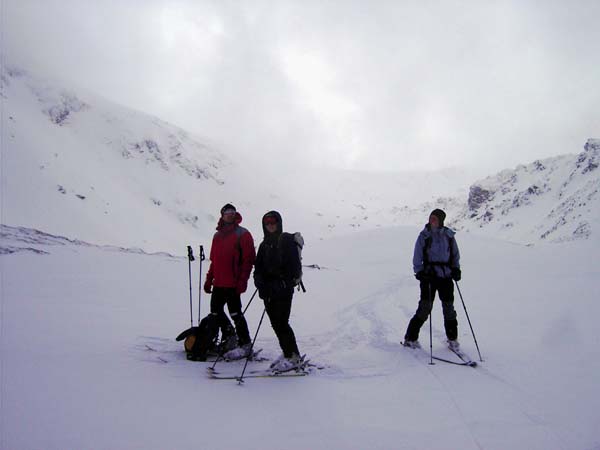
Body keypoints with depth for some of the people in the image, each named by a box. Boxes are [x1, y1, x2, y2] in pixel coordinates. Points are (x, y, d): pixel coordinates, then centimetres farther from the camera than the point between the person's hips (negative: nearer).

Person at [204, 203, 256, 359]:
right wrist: (209, 279, 15)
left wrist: (242, 281, -17)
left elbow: (248, 259, -10)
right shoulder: (217, 235, 16)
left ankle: (245, 345, 6)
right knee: (216, 311, 11)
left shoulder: (242, 234, -5)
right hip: (218, 282, 7)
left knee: (235, 313, -5)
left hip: (233, 283, -7)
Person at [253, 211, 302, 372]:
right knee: (275, 323, 9)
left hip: (283, 290, -7)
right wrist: (259, 280, -5)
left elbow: (294, 265, -11)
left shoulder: (287, 240, -5)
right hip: (268, 291, 7)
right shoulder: (265, 245, 16)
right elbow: (259, 266, 14)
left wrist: (283, 284, -17)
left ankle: (293, 357, 1)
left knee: (281, 323, -9)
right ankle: (288, 354, 21)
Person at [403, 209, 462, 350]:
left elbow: (455, 254, 17)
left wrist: (456, 269, 4)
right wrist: (419, 271, -11)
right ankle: (410, 338, 5)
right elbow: (417, 257, 1)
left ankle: (452, 338, 21)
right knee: (425, 307, -6)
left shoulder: (448, 235, 6)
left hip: (446, 275, 3)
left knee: (449, 307, 4)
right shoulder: (424, 235, -1)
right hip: (429, 274, -3)